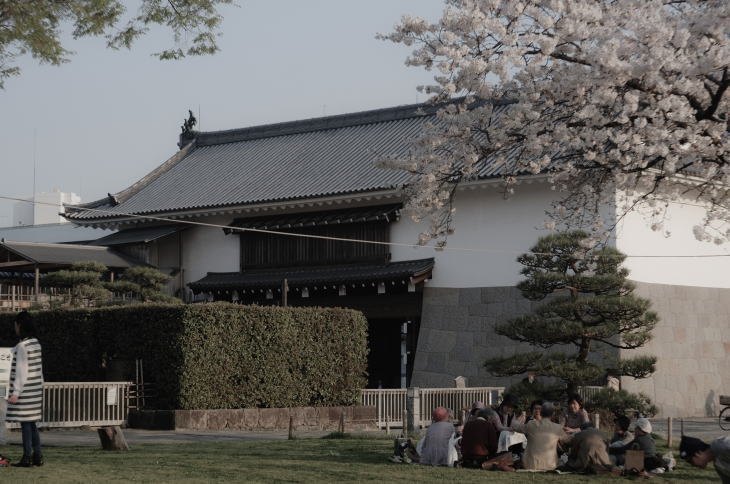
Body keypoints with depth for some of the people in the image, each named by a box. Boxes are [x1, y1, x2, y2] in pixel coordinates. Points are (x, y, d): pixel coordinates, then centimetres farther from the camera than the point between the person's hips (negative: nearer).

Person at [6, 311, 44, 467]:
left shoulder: (22, 346, -16)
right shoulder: (35, 343, 10)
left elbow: (21, 371, -18)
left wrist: (16, 393, -17)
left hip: (25, 390, -8)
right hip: (35, 389, 8)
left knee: (25, 423, -4)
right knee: (31, 424, 13)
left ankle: (27, 457, -1)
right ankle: (37, 456, 14)